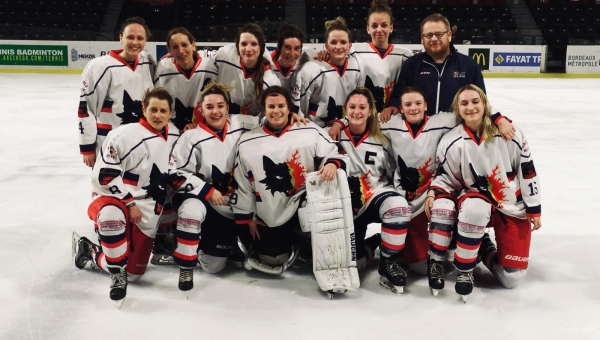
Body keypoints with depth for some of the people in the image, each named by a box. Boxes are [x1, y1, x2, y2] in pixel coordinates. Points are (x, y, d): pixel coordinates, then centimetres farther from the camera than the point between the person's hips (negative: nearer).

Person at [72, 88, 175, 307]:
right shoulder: (124, 135, -14)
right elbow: (104, 175, -17)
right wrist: (129, 203, -18)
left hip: (145, 214, 6)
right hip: (112, 199, -5)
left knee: (133, 272, 2)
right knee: (112, 215, -42)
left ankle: (88, 250, 29)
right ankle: (117, 275, -22)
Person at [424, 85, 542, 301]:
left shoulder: (509, 134, -11)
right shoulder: (451, 142, -9)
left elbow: (528, 173, -4)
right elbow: (446, 177, 0)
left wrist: (534, 209, -1)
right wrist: (432, 192, -21)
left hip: (513, 207, 0)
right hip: (477, 199, 0)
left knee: (512, 278, -9)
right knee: (474, 209, -41)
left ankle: (486, 251, 24)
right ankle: (464, 271, -20)